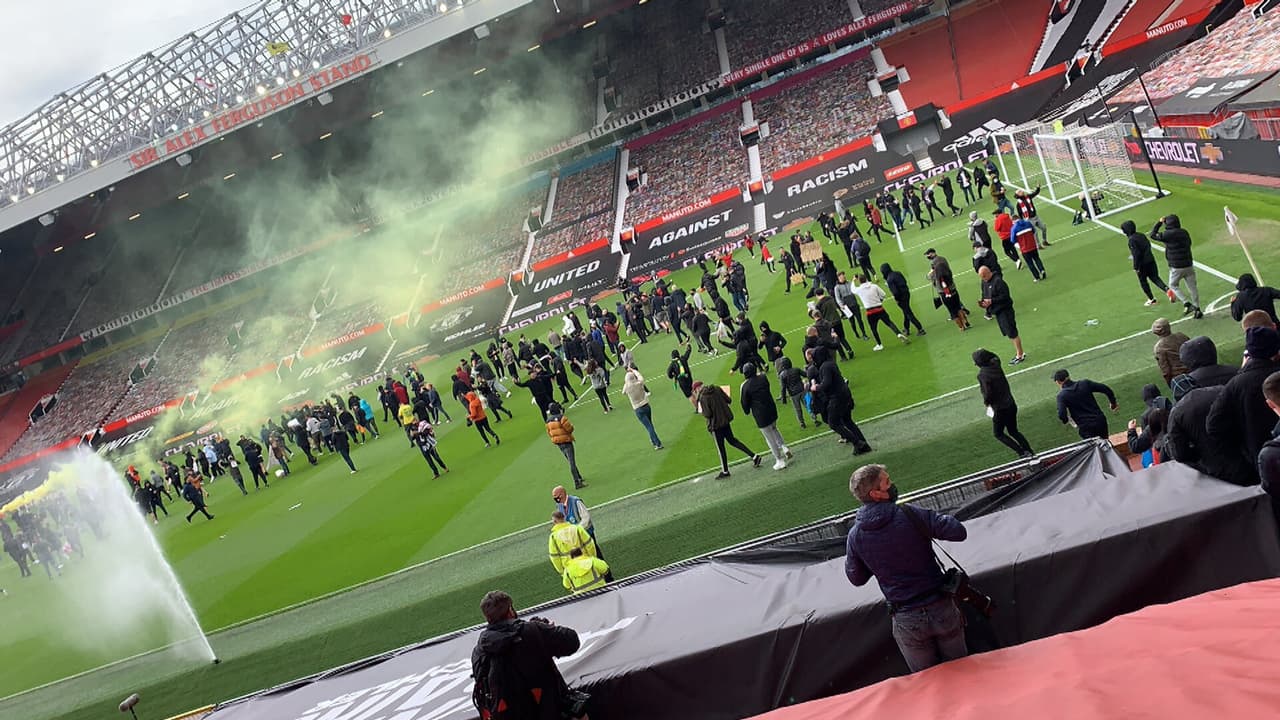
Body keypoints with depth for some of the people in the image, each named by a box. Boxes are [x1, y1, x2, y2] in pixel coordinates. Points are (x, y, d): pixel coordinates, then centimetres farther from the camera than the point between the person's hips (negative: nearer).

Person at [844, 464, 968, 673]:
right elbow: (959, 532, -14)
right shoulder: (910, 514, -16)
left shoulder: (855, 536, -7)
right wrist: (943, 519, 5)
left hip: (907, 621, 1)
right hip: (941, 608, -1)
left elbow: (856, 578, 7)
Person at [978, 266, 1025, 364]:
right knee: (1008, 333, 15)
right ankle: (1018, 352, 26)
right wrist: (983, 302, -1)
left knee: (1012, 333, -4)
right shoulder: (984, 282, 8)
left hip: (1004, 310, -9)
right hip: (996, 312, 9)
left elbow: (1005, 296, -21)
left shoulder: (998, 281, -19)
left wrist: (991, 301, -24)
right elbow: (984, 295, 19)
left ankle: (1020, 355, 4)